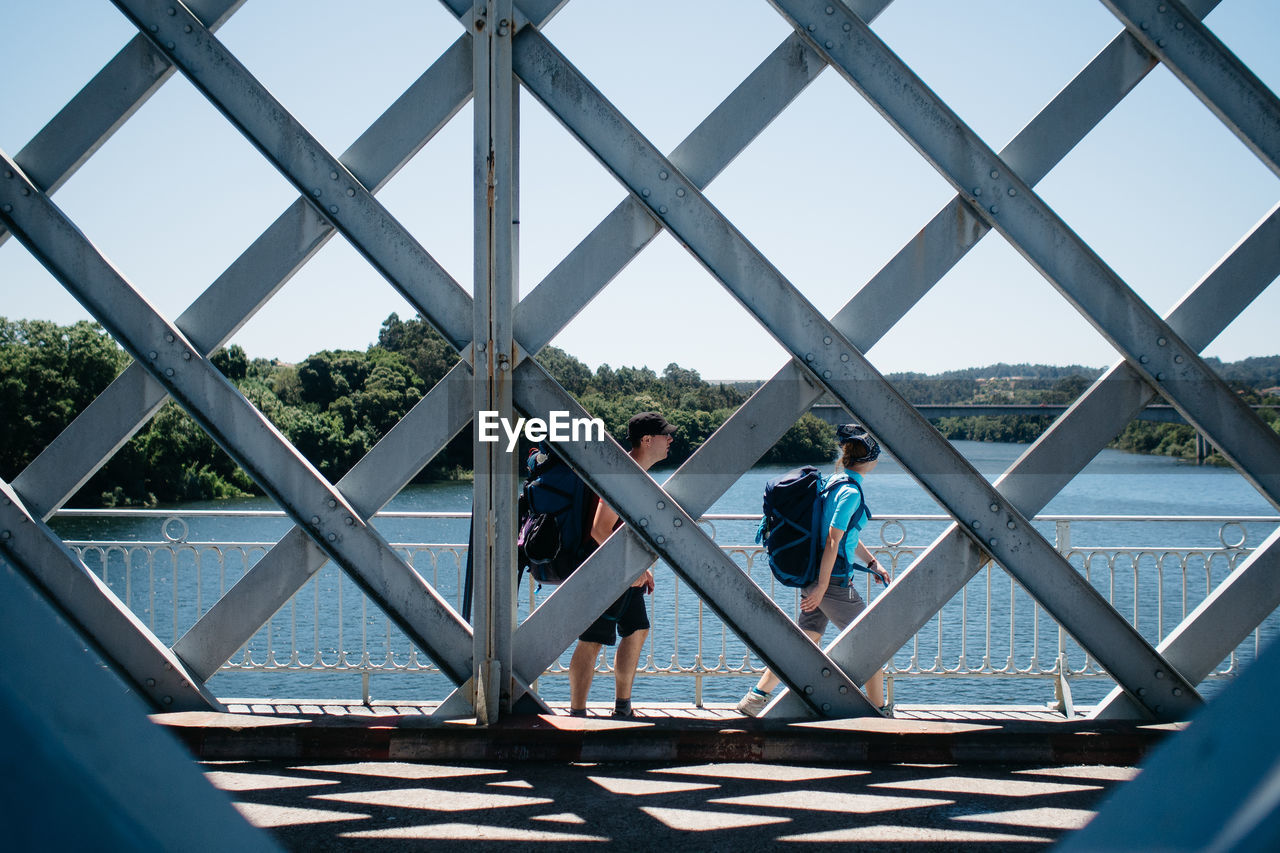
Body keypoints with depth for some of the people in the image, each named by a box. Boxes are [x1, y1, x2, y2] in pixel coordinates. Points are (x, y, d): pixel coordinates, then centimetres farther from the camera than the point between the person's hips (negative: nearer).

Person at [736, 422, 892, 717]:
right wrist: (822, 587, -20)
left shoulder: (835, 483, 12)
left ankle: (755, 698, 12)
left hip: (815, 575, 9)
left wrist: (872, 562, 23)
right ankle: (880, 714, 10)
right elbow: (833, 542, -20)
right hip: (834, 581, -9)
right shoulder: (851, 492, -17)